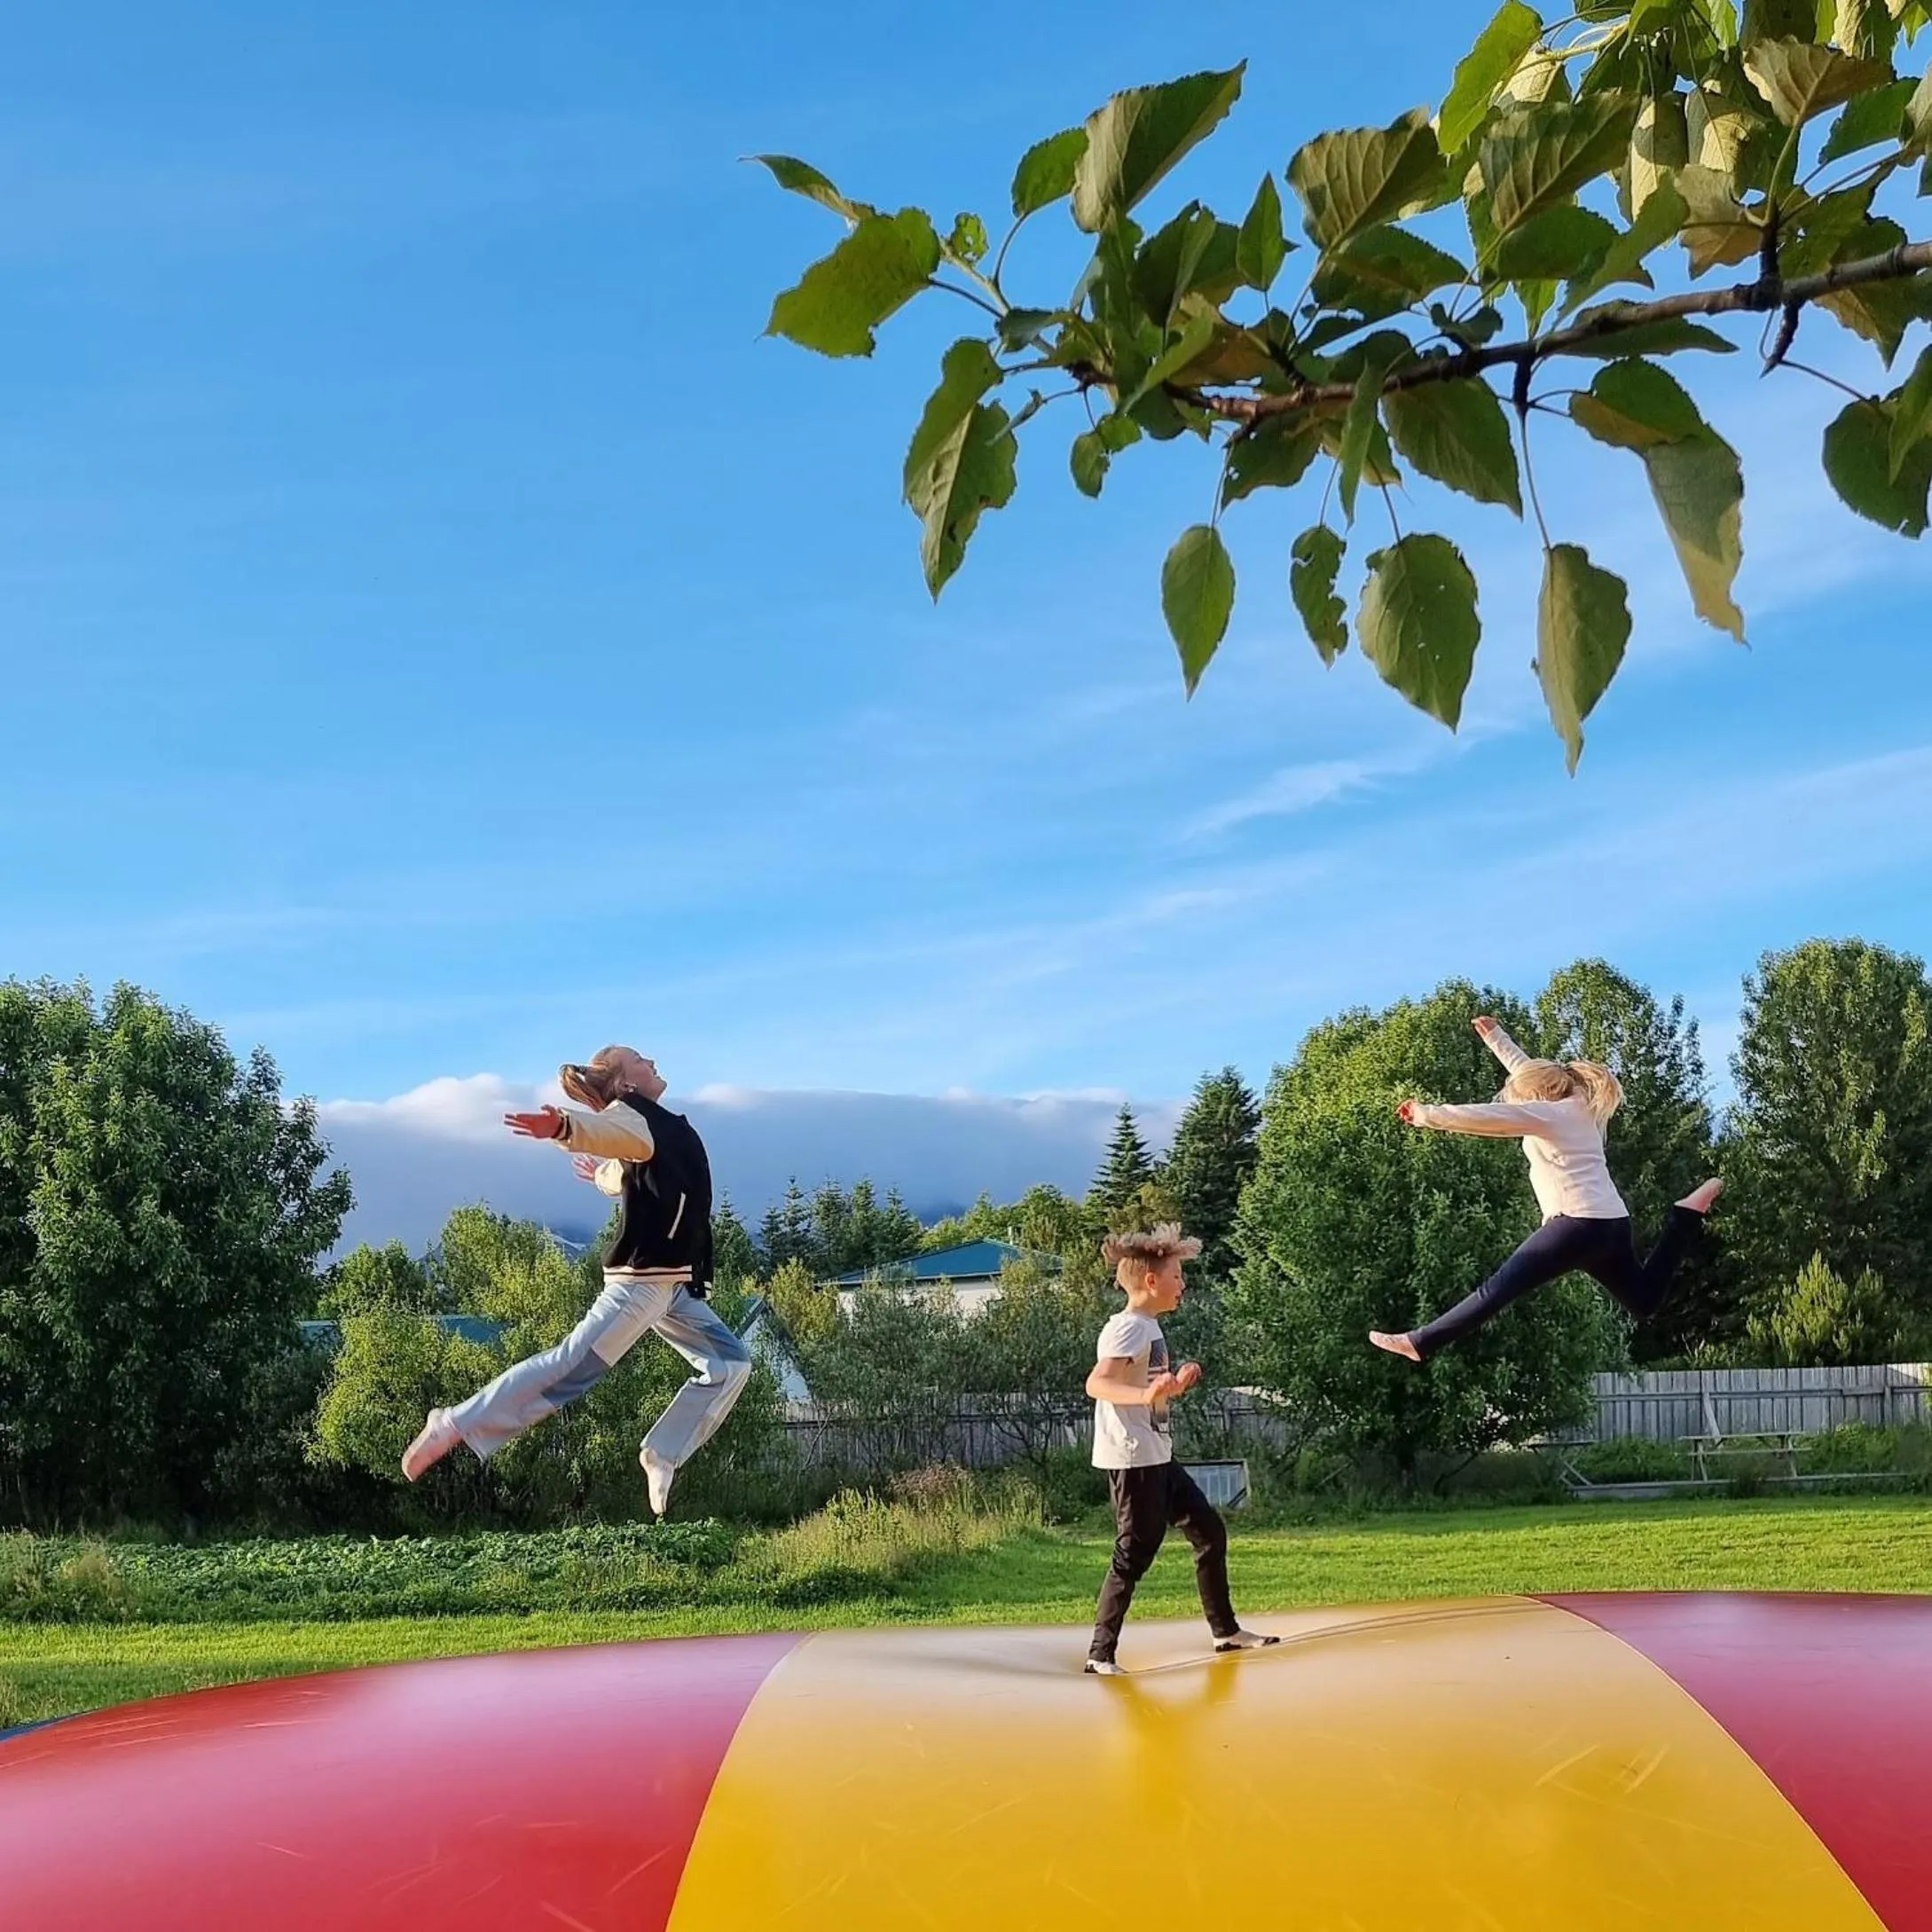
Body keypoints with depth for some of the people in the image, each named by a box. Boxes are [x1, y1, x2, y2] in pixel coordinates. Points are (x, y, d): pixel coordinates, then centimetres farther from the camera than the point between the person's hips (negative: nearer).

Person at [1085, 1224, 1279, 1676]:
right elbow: (1096, 1384, -32)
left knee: (1209, 1530, 15)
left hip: (1157, 1457, 10)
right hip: (1132, 1458, -10)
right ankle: (1100, 1654, 0)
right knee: (1135, 1554, -7)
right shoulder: (1127, 1328, -16)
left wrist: (1176, 1384, 16)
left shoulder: (1149, 1327, 13)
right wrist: (1146, 1393, -46)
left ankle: (1226, 1630, 26)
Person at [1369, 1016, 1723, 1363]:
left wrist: (1426, 1115, -2)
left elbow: (1489, 1116, -7)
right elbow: (1530, 1071, 37)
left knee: (1498, 1289, -11)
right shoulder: (1578, 1109, 24)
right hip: (1612, 1224, 9)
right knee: (1644, 1302, 27)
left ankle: (1420, 1343, -15)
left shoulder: (1549, 1113, -1)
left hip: (1579, 1223, -9)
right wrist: (1495, 1037, 46)